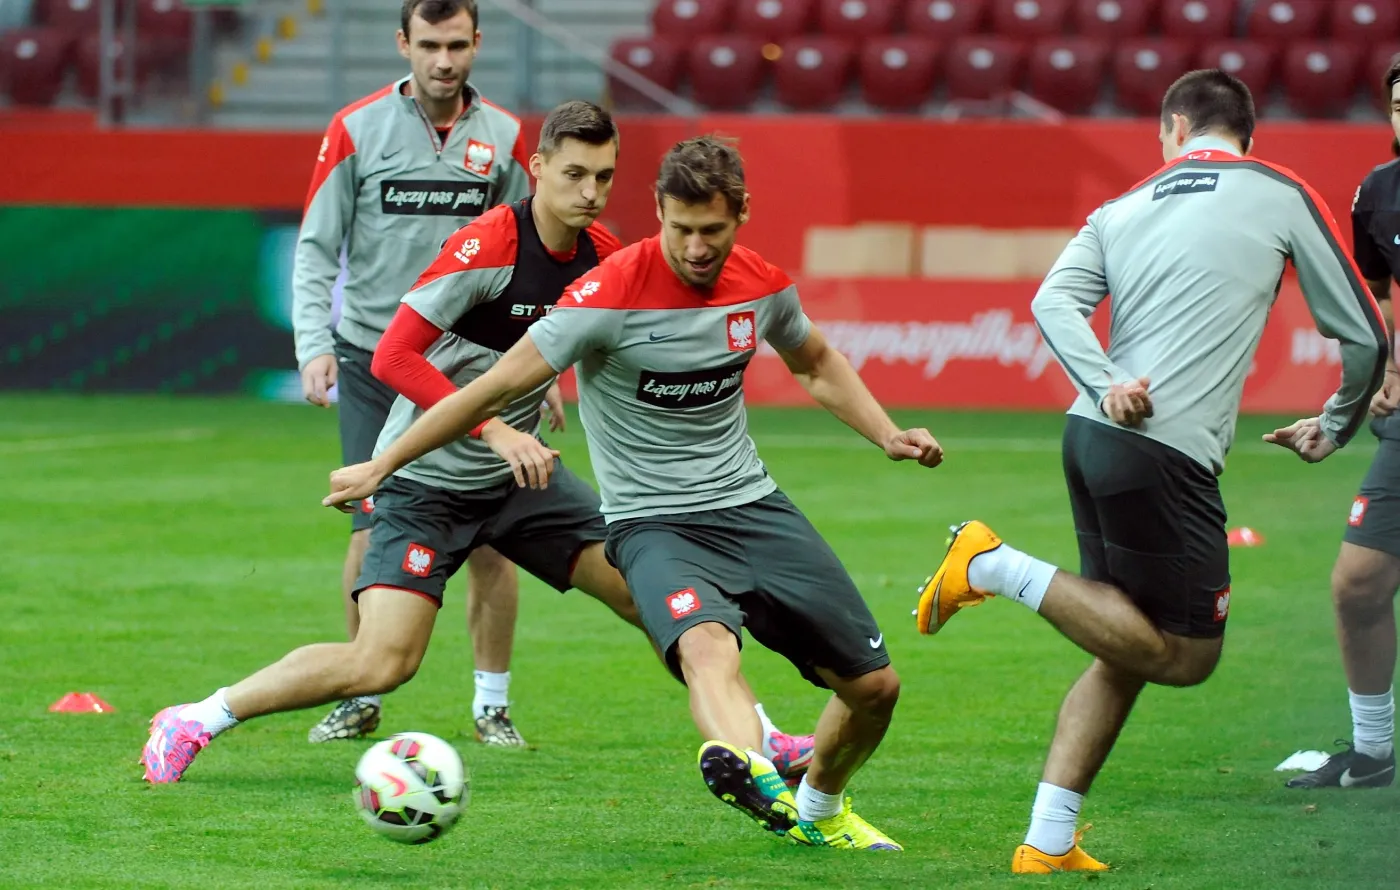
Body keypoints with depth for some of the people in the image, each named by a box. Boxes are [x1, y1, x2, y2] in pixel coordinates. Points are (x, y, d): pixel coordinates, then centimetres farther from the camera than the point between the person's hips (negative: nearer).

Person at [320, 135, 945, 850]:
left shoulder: (763, 285, -2)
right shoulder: (610, 294, -19)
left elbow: (816, 364, 22)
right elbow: (498, 387, -15)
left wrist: (888, 436, 9)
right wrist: (380, 466, -13)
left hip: (753, 506, 6)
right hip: (652, 523, -6)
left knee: (873, 685, 4)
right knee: (708, 645, -38)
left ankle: (818, 810, 33)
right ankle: (749, 771, -69)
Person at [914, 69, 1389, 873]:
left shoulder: (1123, 210, 19)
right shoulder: (1283, 196, 8)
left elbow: (1055, 301, 0)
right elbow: (1365, 336, 11)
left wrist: (1106, 386, -11)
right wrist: (1335, 428, 27)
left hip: (1095, 436, 7)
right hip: (1166, 454, -7)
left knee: (1130, 650, 15)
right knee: (1187, 655, 1)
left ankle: (1048, 842, 9)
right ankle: (998, 565, -6)